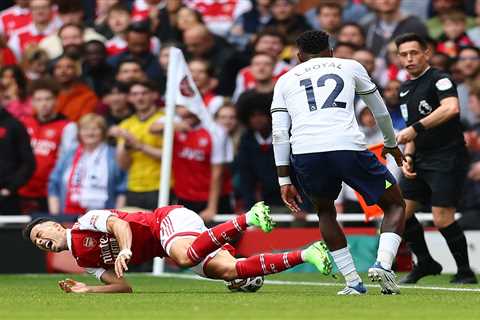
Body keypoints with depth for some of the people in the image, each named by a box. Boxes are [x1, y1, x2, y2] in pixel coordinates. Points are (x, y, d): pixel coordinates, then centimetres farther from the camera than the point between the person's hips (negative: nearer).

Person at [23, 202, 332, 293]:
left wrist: (125, 250, -36)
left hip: (171, 219, -7)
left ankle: (249, 218, -30)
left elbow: (118, 223, -19)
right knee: (228, 270, -16)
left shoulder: (86, 223, -2)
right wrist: (86, 291, 8)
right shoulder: (85, 259, 19)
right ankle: (305, 254, -20)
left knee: (184, 256, -41)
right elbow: (124, 287, 17)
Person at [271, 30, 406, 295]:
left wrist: (284, 180, 16)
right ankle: (383, 263, -9)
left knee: (325, 212, 29)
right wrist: (391, 144, 51)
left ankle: (353, 282, 19)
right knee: (395, 205, 16)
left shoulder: (285, 80, 25)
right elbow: (380, 112, 34)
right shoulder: (350, 67, 25)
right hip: (348, 146, -1)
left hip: (305, 152, 2)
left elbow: (279, 132, 15)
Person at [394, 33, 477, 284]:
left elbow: (451, 108, -30)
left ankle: (465, 271, 1)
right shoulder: (405, 89, 16)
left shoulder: (439, 80, -10)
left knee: (442, 218, -15)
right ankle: (425, 263, 20)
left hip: (447, 158, -8)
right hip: (421, 160, 8)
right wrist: (408, 156, 9)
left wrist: (416, 128, -34)